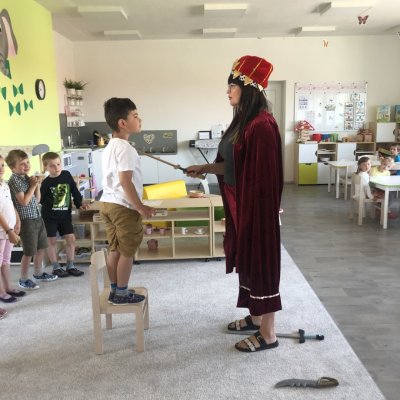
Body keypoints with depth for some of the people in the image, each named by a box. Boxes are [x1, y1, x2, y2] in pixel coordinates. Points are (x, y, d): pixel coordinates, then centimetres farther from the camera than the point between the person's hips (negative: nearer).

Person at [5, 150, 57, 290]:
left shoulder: (28, 178, 10)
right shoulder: (14, 180, -14)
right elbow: (24, 201, -21)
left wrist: (37, 186, 0)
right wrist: (32, 186, -13)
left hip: (38, 218, 8)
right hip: (27, 221, -8)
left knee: (41, 248, 18)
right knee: (29, 252, 0)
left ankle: (38, 274, 34)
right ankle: (23, 280, 16)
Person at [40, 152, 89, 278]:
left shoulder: (67, 175, -4)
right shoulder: (45, 183, -12)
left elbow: (74, 191, 6)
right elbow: (40, 200, -9)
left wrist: (79, 204, 3)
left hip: (65, 214, 3)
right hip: (49, 216, -3)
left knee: (71, 238, 4)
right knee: (52, 241, 5)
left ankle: (70, 266, 16)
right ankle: (56, 267, 19)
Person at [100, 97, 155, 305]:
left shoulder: (109, 147, 15)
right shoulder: (125, 148, -17)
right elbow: (126, 181, -23)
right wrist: (141, 207, -19)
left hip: (107, 203, 9)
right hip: (123, 206, -9)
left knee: (114, 249, 14)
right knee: (127, 252, 2)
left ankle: (115, 290, 23)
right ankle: (122, 293, 12)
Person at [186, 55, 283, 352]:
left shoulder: (262, 125, -20)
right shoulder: (243, 121, 11)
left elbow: (263, 175, -22)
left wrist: (251, 212, -20)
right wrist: (205, 168, 11)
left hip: (256, 207, -10)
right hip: (240, 205, 10)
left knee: (261, 262, 1)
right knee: (247, 260, 19)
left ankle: (268, 334, 17)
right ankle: (255, 318, 36)